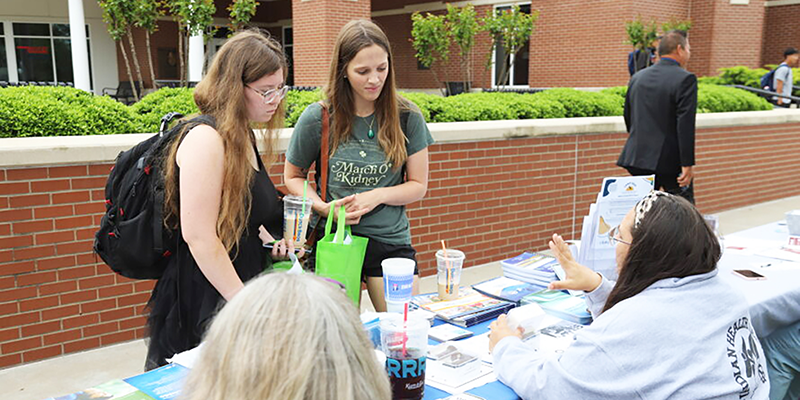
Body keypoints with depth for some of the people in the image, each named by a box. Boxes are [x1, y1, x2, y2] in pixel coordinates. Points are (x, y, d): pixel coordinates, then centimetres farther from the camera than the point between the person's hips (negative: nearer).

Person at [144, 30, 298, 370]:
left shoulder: (242, 137, 10)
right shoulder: (206, 139, -18)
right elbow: (198, 235, -23)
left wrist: (268, 240, 7)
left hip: (239, 289, 9)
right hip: (204, 304, -9)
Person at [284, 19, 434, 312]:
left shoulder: (407, 117, -3)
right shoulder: (317, 119, -6)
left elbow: (418, 185, 3)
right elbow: (292, 176, 7)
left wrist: (378, 196, -14)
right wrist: (322, 208, -10)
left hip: (391, 242, 1)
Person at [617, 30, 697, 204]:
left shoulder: (637, 77, 9)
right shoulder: (685, 79, -10)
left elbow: (628, 117, 16)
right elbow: (685, 124, -16)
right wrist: (688, 164, -15)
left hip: (638, 157, 6)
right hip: (670, 160, -6)